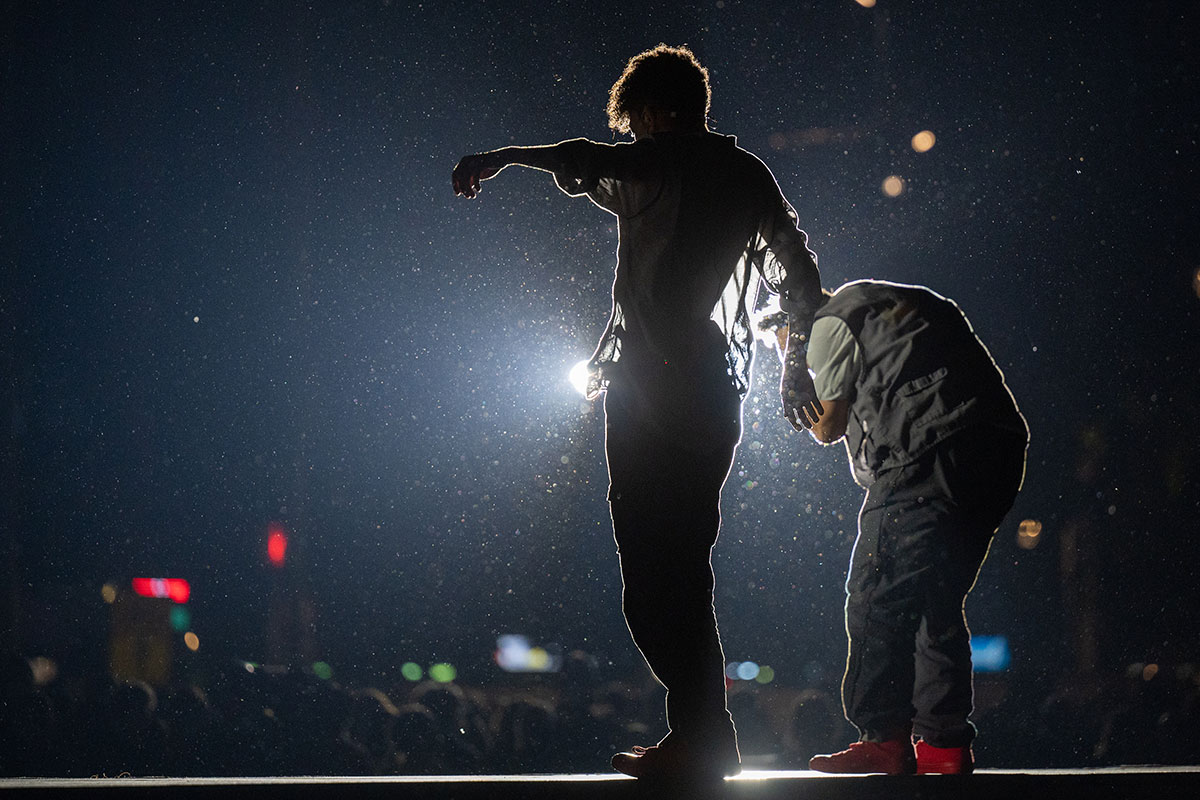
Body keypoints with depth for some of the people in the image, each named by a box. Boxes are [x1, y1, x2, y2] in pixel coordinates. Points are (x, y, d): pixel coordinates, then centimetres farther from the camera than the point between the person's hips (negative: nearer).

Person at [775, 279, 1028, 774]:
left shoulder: (831, 324, 6)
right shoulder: (902, 304, 31)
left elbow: (827, 426, 6)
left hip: (931, 461, -9)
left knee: (876, 599, -3)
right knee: (936, 603, 14)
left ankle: (885, 739, -6)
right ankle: (945, 742, 10)